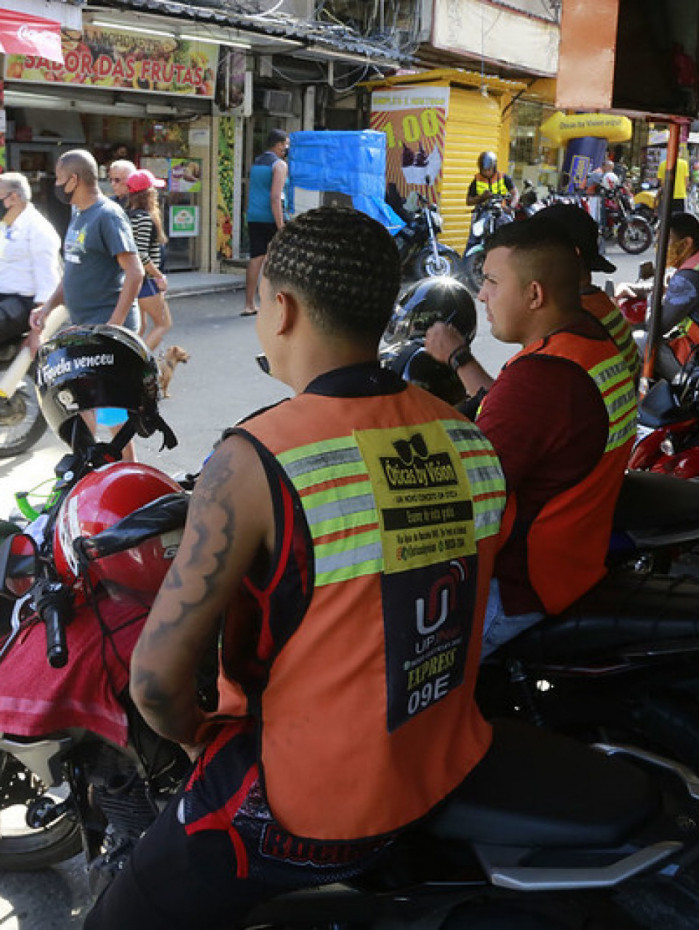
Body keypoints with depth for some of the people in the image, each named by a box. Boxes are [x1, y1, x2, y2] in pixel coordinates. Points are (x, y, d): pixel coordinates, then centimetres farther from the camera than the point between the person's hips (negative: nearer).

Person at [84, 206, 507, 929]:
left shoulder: (254, 462, -24)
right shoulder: (469, 439, -5)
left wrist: (197, 733, -1)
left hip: (306, 813, -7)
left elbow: (156, 678, -22)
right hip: (449, 768, 7)